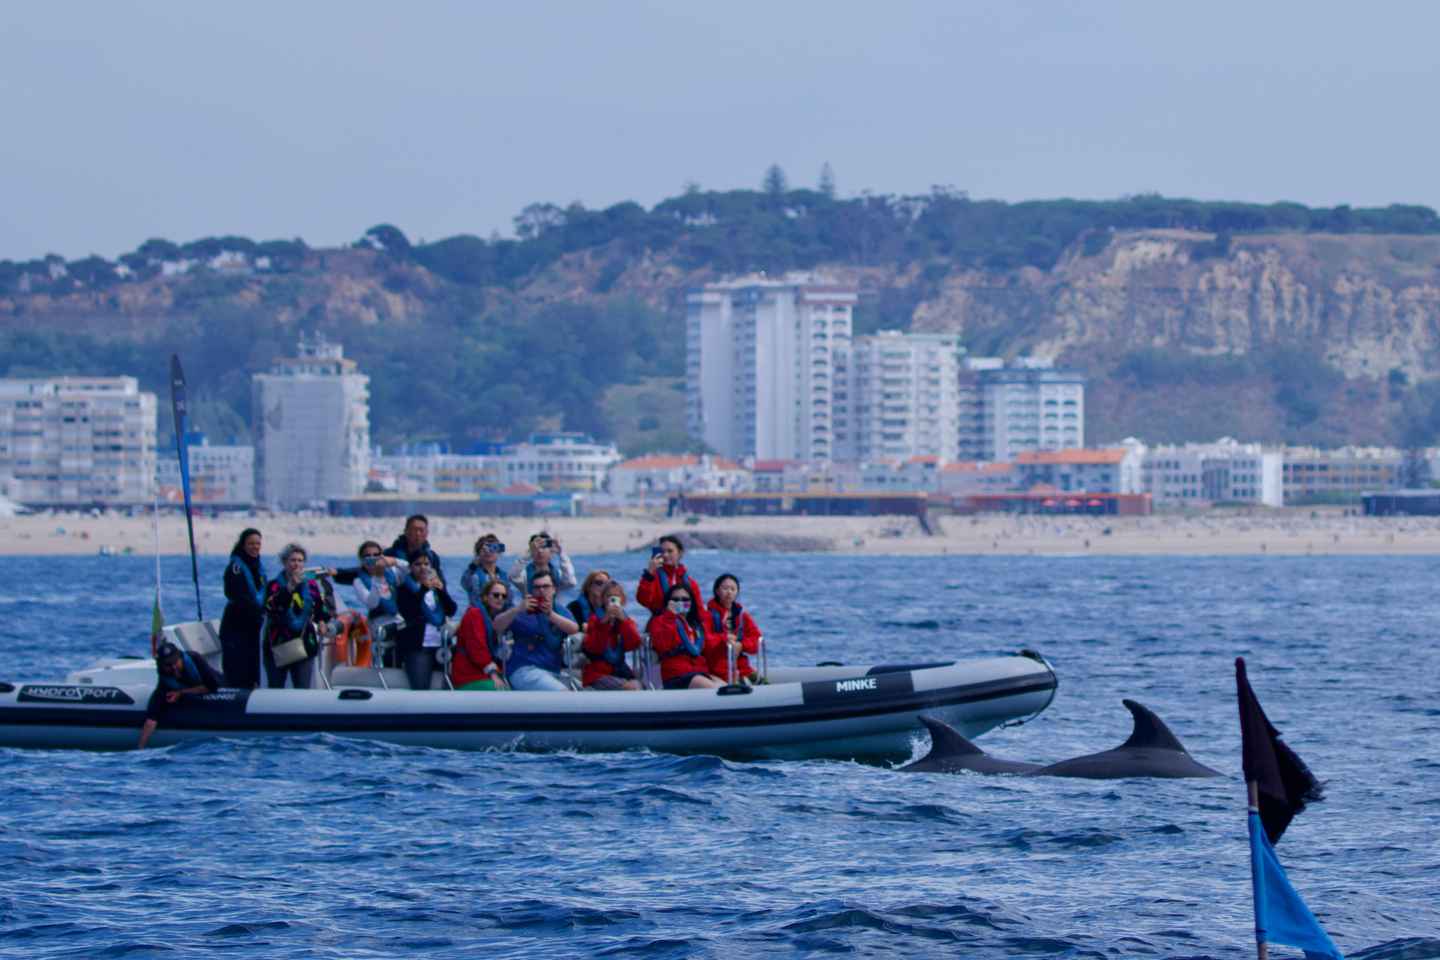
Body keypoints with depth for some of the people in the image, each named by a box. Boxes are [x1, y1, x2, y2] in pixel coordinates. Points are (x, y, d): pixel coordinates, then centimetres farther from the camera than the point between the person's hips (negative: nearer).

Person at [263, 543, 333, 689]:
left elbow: (326, 613, 9)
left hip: (304, 647, 2)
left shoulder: (312, 586, 9)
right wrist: (289, 588, -29)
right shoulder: (275, 586, 0)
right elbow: (270, 607, -20)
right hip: (278, 647, -2)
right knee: (274, 691, 4)